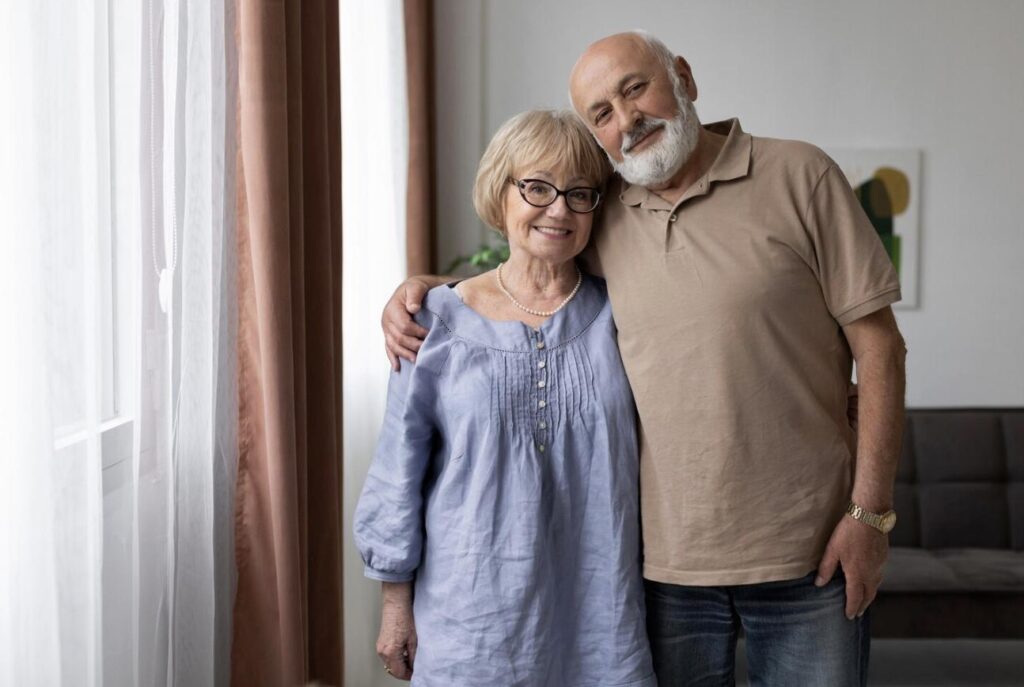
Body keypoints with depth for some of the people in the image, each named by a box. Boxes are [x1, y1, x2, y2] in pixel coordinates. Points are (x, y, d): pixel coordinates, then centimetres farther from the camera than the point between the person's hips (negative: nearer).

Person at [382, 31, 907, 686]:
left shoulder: (798, 177, -5)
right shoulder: (600, 217, 5)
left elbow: (877, 344, -6)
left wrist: (870, 512, -9)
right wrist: (422, 286, 3)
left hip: (807, 557, -2)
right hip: (667, 564, 3)